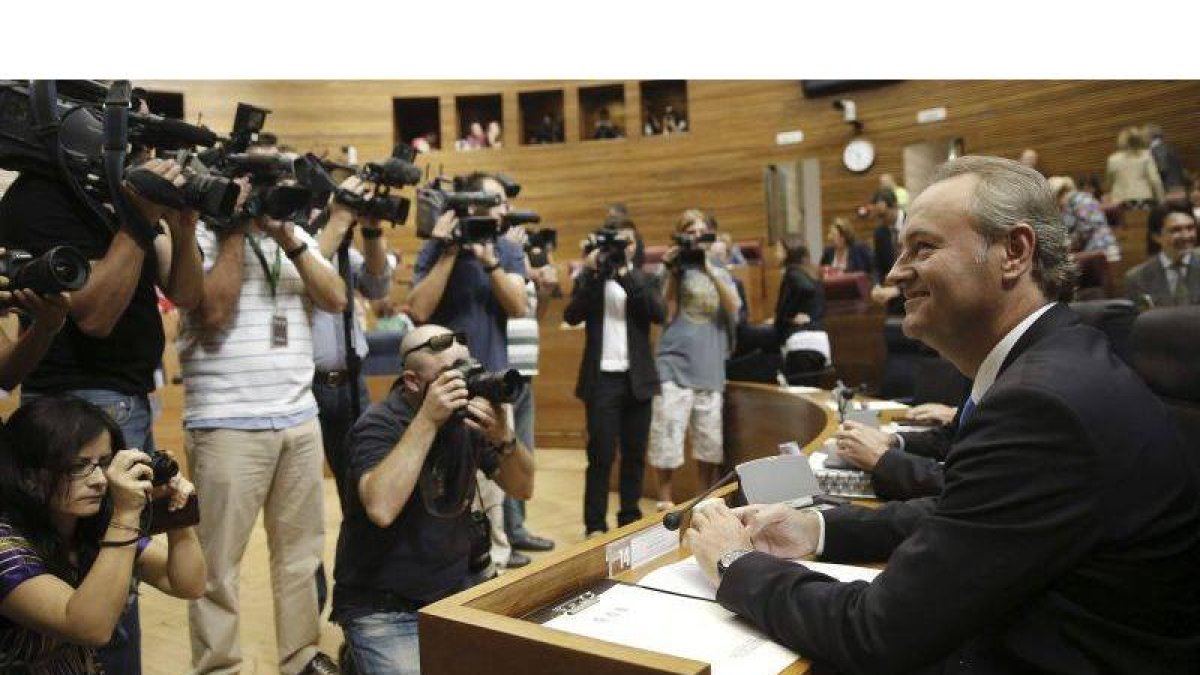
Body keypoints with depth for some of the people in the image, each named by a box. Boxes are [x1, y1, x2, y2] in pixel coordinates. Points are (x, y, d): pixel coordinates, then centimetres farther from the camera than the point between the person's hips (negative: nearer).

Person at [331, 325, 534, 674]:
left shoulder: (467, 414, 0)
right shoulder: (379, 425, -16)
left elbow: (522, 488, 0)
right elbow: (381, 509, -34)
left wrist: (503, 437, -19)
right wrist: (427, 420, -31)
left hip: (455, 591, 6)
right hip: (383, 609, -5)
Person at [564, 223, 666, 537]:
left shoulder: (644, 279, 10)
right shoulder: (590, 278, 6)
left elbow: (659, 313, -9)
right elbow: (571, 316, -9)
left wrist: (626, 276, -15)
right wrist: (591, 274, -16)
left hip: (638, 379, 3)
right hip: (602, 378, -2)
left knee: (634, 455, 8)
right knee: (601, 455, -2)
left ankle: (630, 519, 20)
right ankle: (595, 525, 6)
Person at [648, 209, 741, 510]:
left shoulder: (721, 274, 13)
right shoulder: (673, 269, 4)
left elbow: (733, 308, -6)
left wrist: (710, 271, -14)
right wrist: (672, 273, -11)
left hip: (710, 369, 3)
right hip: (674, 366, -3)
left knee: (710, 440, 9)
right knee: (666, 437, -6)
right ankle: (665, 500, 10)